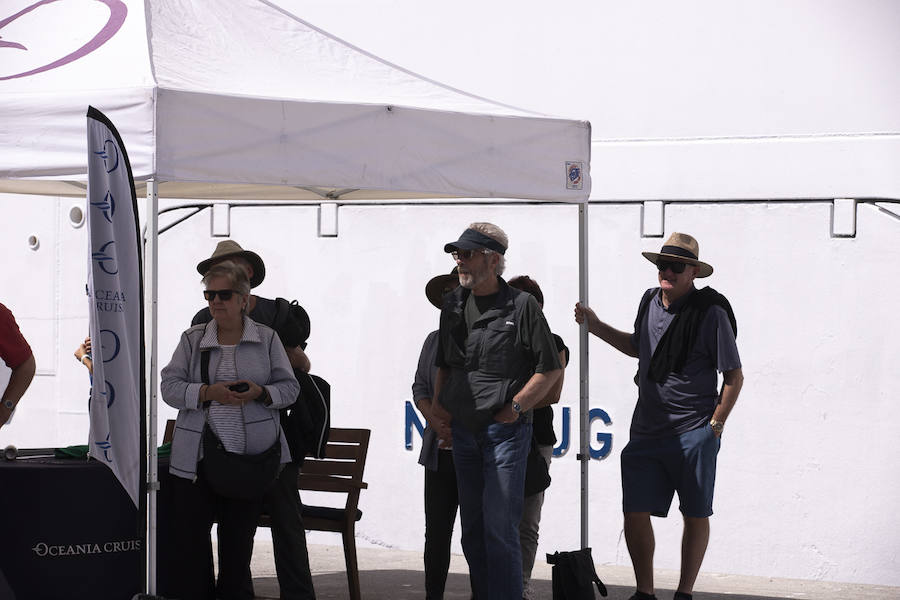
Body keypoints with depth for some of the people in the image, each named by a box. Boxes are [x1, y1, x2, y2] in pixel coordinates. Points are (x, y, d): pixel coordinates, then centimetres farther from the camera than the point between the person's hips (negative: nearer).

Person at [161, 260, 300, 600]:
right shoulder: (192, 339, 7)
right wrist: (209, 393, -16)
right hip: (197, 458, 0)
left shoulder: (267, 339, 7)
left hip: (250, 458, 0)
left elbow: (289, 388, 6)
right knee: (190, 540, -1)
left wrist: (261, 393, -14)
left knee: (238, 541, 6)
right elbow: (170, 387, 0)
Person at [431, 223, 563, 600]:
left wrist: (515, 407, -10)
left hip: (505, 430, -6)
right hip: (463, 431, 6)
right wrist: (439, 401, 10)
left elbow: (550, 369, -6)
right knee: (472, 528, 11)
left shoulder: (521, 306, -8)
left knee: (499, 527, -10)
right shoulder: (453, 304, 10)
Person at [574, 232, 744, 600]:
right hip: (647, 429, 5)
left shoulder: (711, 312, -9)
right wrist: (596, 327, 21)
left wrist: (714, 425, -7)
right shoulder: (650, 302, 8)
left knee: (695, 515, 4)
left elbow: (734, 377, -5)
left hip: (694, 434, -5)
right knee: (635, 512, 0)